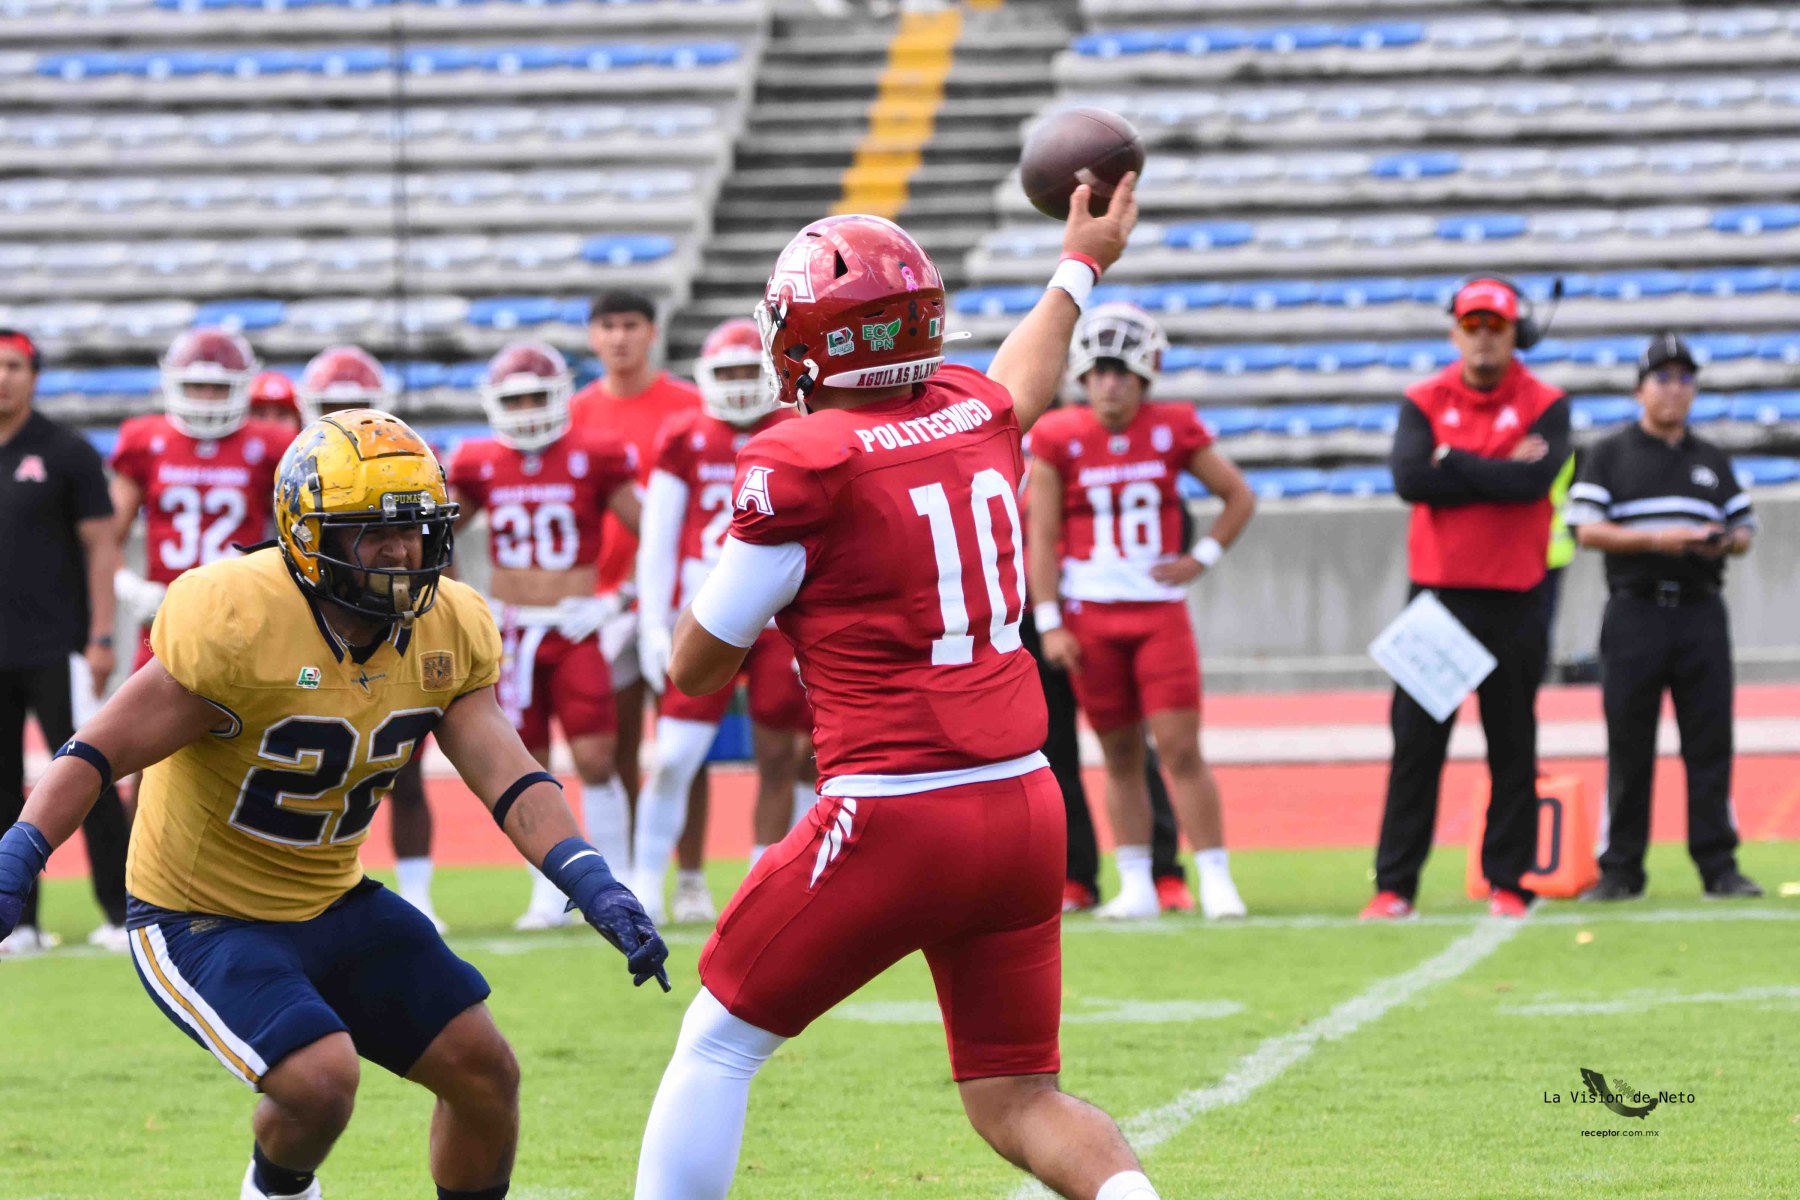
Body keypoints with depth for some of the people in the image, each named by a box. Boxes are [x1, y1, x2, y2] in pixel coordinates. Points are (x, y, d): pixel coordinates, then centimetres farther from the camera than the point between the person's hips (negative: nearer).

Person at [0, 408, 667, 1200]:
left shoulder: (449, 631, -5)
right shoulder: (241, 625, -26)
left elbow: (507, 778, -10)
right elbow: (99, 752, -22)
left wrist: (594, 886, -25)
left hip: (333, 905, 7)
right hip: (202, 920, -7)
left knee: (485, 1072, 2)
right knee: (322, 1076, -26)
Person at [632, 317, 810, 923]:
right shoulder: (685, 441, 4)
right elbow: (656, 539, 6)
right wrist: (653, 624, 1)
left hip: (781, 622, 1)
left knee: (777, 758, 2)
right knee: (675, 757, -8)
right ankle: (645, 884, 3)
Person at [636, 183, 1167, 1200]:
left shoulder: (804, 466, -11)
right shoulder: (978, 415, 7)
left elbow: (696, 668, -1)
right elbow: (1026, 384, 36)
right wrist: (1080, 266, 55)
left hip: (895, 816, -6)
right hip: (1026, 807, 6)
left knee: (720, 1041, 11)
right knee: (1015, 1096, 12)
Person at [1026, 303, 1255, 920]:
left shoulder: (1173, 430, 0)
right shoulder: (1058, 439, -2)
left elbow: (1239, 497, 12)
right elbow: (1042, 538, 0)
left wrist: (1202, 558, 1)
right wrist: (1050, 624, -5)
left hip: (1160, 609, 0)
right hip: (1090, 614, 0)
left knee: (1181, 747, -7)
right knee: (1120, 754, 6)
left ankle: (1216, 881, -2)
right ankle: (1136, 887, 13)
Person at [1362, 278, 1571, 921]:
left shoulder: (1543, 405, 2)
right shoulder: (1424, 402, 5)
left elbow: (1536, 479, -16)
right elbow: (1409, 478, -12)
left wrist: (1454, 463, -10)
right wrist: (1499, 474, -12)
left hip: (1513, 599, -1)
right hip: (1437, 590, 1)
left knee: (1512, 745, 3)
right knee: (1416, 741, -1)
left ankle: (1509, 882, 9)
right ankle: (1394, 885, 2)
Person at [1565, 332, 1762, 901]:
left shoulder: (1712, 461, 17)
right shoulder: (1609, 455, 6)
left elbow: (1744, 529, 18)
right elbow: (1588, 529, -3)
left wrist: (1726, 541, -6)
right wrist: (1656, 539, -15)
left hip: (1702, 613, 3)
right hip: (1635, 613, -3)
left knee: (1711, 744, -1)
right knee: (1628, 747, -2)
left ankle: (1719, 865, 1)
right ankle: (1620, 870, 2)